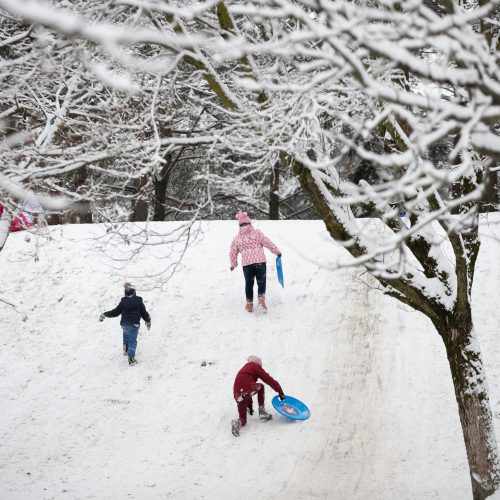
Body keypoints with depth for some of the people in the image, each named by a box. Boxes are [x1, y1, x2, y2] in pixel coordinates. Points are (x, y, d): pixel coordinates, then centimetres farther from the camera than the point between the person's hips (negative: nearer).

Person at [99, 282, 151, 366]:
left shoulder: (123, 302, -5)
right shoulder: (139, 301, -6)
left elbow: (115, 312, -2)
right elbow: (144, 313, 1)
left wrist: (105, 315, 10)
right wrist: (148, 321, 18)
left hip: (124, 324, 2)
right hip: (134, 325, -2)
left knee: (126, 335, 33)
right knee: (132, 340, 4)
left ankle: (125, 350, 37)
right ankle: (131, 359, -2)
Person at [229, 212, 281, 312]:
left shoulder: (237, 238, 10)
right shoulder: (257, 233, 4)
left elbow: (233, 253, 16)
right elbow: (267, 243, 2)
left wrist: (233, 264, 31)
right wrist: (277, 251, 12)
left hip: (246, 263, 1)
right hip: (260, 261, -1)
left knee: (248, 283, 15)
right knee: (261, 281, 10)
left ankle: (249, 304, 19)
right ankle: (261, 300, -8)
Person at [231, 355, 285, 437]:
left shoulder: (244, 369, 33)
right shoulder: (256, 366, 13)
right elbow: (268, 379, 6)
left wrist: (249, 404, 46)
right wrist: (280, 391, 10)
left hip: (238, 395, 6)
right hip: (248, 389, -6)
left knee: (243, 419, 17)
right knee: (261, 387, 30)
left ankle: (239, 422, -20)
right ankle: (262, 411, 19)